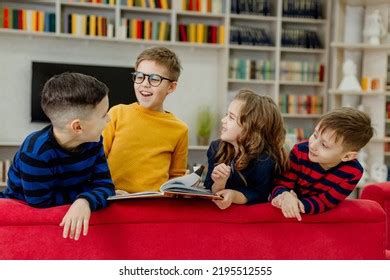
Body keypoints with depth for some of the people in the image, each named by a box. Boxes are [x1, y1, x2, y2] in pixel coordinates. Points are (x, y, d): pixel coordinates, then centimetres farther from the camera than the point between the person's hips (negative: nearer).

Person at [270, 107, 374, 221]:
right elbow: (280, 185, -15)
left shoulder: (353, 173, -20)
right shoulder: (300, 152, -18)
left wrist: (299, 205, -37)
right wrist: (286, 196, -39)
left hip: (321, 217, -1)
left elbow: (324, 202, -19)